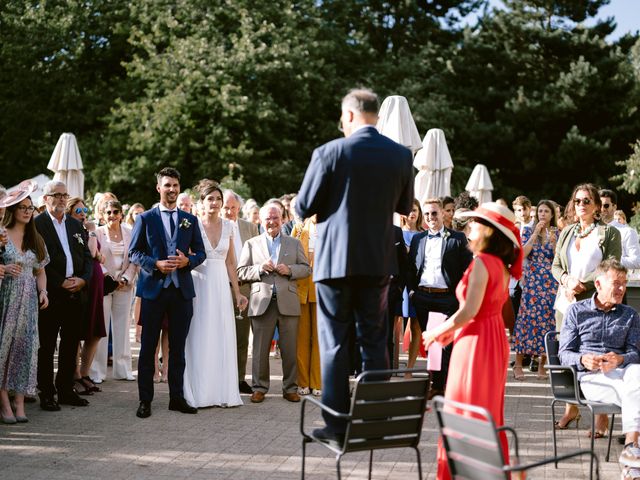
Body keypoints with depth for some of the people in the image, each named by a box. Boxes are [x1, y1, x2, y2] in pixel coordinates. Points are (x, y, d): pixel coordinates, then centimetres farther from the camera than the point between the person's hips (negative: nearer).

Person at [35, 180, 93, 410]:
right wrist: (60, 283, -14)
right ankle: (46, 394, 9)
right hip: (51, 294, -6)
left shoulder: (76, 224, 16)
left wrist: (83, 279, -3)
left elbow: (87, 256, 14)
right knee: (47, 346, 2)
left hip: (76, 294, 6)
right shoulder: (37, 224, -4)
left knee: (71, 344, 10)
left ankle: (66, 390, 20)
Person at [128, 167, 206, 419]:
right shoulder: (145, 218, 4)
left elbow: (201, 252, 12)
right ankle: (145, 400, 9)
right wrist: (156, 264, -14)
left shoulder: (190, 220, 11)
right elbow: (133, 252, 1)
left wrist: (187, 261, -9)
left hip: (182, 291, 2)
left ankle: (177, 398, 17)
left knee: (178, 348, 8)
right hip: (153, 289, -2)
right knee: (148, 347, 2)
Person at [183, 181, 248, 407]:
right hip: (199, 285, -3)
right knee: (199, 338, -1)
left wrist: (237, 293, 10)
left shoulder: (228, 226, 9)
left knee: (223, 338, 4)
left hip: (222, 285, 3)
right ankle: (199, 394, 8)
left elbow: (230, 263, 12)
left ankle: (223, 392, 12)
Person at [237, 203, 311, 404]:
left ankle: (290, 388, 12)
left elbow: (306, 268, 11)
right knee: (260, 349, 2)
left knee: (290, 349, 3)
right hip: (262, 303, 0)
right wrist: (260, 268, -10)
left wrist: (290, 270, -7)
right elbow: (241, 272, 6)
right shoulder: (251, 244, 12)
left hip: (288, 302, 1)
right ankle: (259, 387, 11)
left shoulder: (294, 243, 15)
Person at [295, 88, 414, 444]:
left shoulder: (330, 153, -10)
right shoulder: (402, 155, 1)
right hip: (379, 262, 3)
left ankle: (337, 426, 7)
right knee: (375, 344, 12)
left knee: (335, 344, 5)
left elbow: (304, 208, -6)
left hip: (335, 261, -3)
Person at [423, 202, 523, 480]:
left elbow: (470, 310, -23)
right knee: (487, 410, 17)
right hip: (494, 338, 9)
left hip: (476, 340, -9)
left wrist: (437, 331, -10)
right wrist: (451, 329, 11)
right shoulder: (501, 264, 9)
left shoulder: (482, 261, -17)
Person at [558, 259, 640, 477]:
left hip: (622, 371, 2)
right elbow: (564, 353, 8)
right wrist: (583, 360, -16)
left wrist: (619, 359, -16)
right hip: (591, 377, -2)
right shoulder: (576, 311, 14)